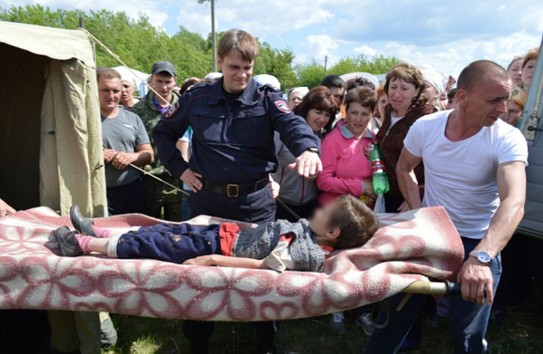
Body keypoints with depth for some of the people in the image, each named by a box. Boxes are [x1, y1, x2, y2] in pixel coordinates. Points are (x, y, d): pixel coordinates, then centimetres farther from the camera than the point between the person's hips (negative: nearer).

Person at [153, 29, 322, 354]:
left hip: (256, 201, -1)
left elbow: (293, 124, -24)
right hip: (209, 199, 2)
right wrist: (179, 167, 1)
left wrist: (308, 148, -46)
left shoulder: (267, 99, -3)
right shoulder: (197, 99, 2)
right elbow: (164, 132, 15)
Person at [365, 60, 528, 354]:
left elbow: (514, 202, -36)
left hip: (478, 242, -2)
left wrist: (481, 257, -51)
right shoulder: (425, 127, -13)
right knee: (398, 308, 14)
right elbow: (404, 169, 6)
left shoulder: (508, 139, -21)